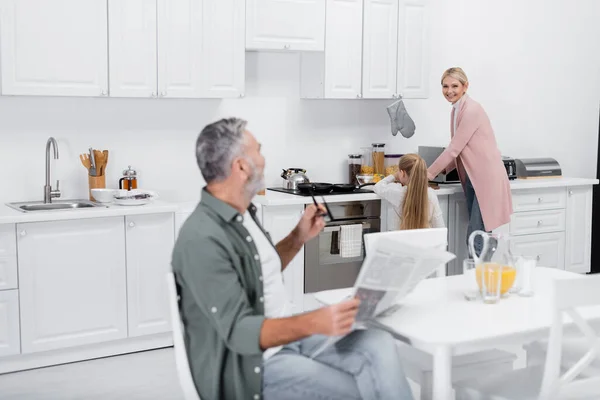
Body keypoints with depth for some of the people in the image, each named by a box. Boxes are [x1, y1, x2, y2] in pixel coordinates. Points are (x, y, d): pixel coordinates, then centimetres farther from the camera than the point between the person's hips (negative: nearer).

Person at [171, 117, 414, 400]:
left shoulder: (242, 214, 6)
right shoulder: (202, 239, -23)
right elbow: (239, 331, -26)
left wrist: (299, 237, 9)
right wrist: (314, 323, -38)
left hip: (288, 338, 8)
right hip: (252, 366, -8)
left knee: (378, 345, -14)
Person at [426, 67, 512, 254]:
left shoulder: (471, 110, -15)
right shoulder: (456, 110, 13)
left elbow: (454, 148, -16)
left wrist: (428, 174, -10)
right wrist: (440, 170, 9)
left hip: (487, 178, -9)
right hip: (472, 179, 9)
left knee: (476, 237, -10)